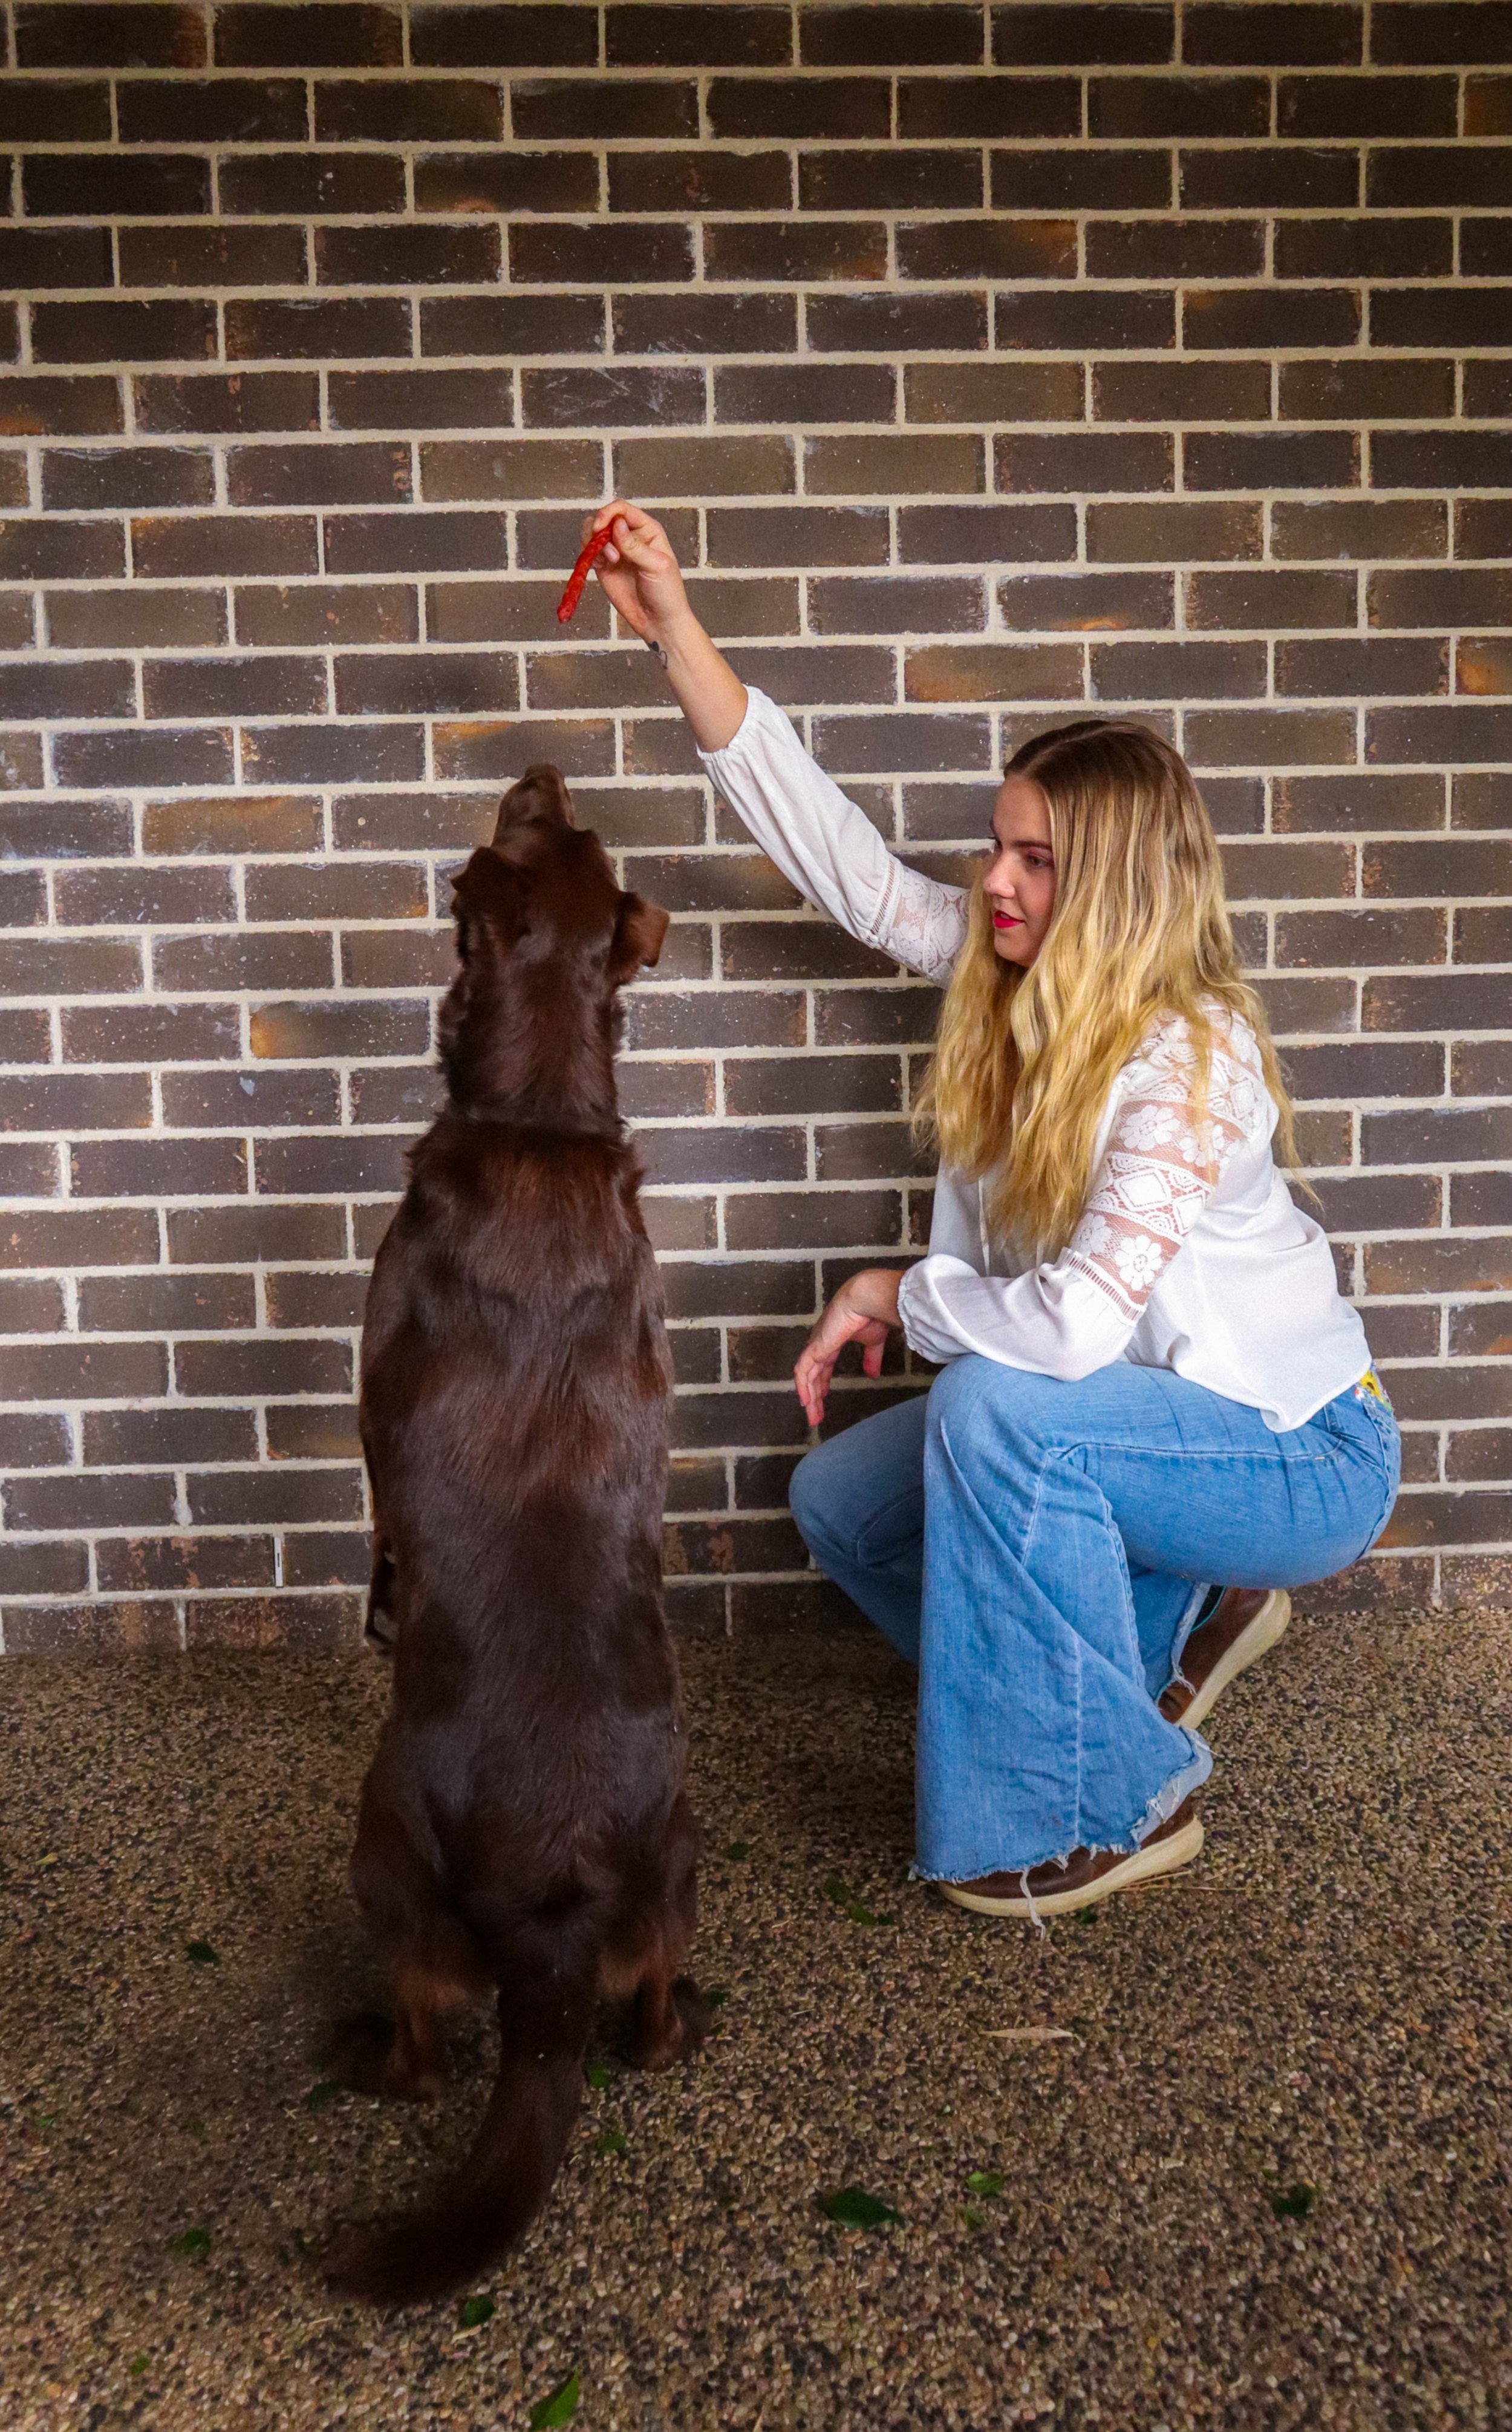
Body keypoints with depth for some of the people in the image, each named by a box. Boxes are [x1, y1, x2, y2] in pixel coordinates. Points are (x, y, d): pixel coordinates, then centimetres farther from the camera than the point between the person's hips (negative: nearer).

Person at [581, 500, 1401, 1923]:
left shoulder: (1191, 1059, -29)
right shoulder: (1002, 972, -7)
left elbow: (1069, 1325, -37)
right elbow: (831, 852, -7)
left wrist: (899, 1295, -18)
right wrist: (674, 631, -10)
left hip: (1301, 1457, -8)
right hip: (1135, 1425, 8)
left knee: (993, 1412, -33)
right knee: (840, 1499, 5)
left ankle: (1117, 1804, -12)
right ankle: (1180, 1617, 19)